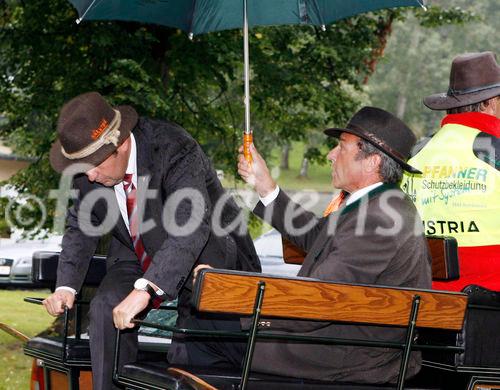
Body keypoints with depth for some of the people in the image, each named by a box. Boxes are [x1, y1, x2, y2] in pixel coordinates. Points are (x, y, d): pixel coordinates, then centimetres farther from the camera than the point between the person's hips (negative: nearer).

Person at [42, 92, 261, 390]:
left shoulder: (175, 149, -31)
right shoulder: (87, 165, -11)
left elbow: (192, 225, -43)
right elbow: (81, 228, 4)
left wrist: (144, 289, -54)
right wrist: (66, 286, -14)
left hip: (210, 260, -4)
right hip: (138, 259, 4)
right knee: (106, 307, -22)